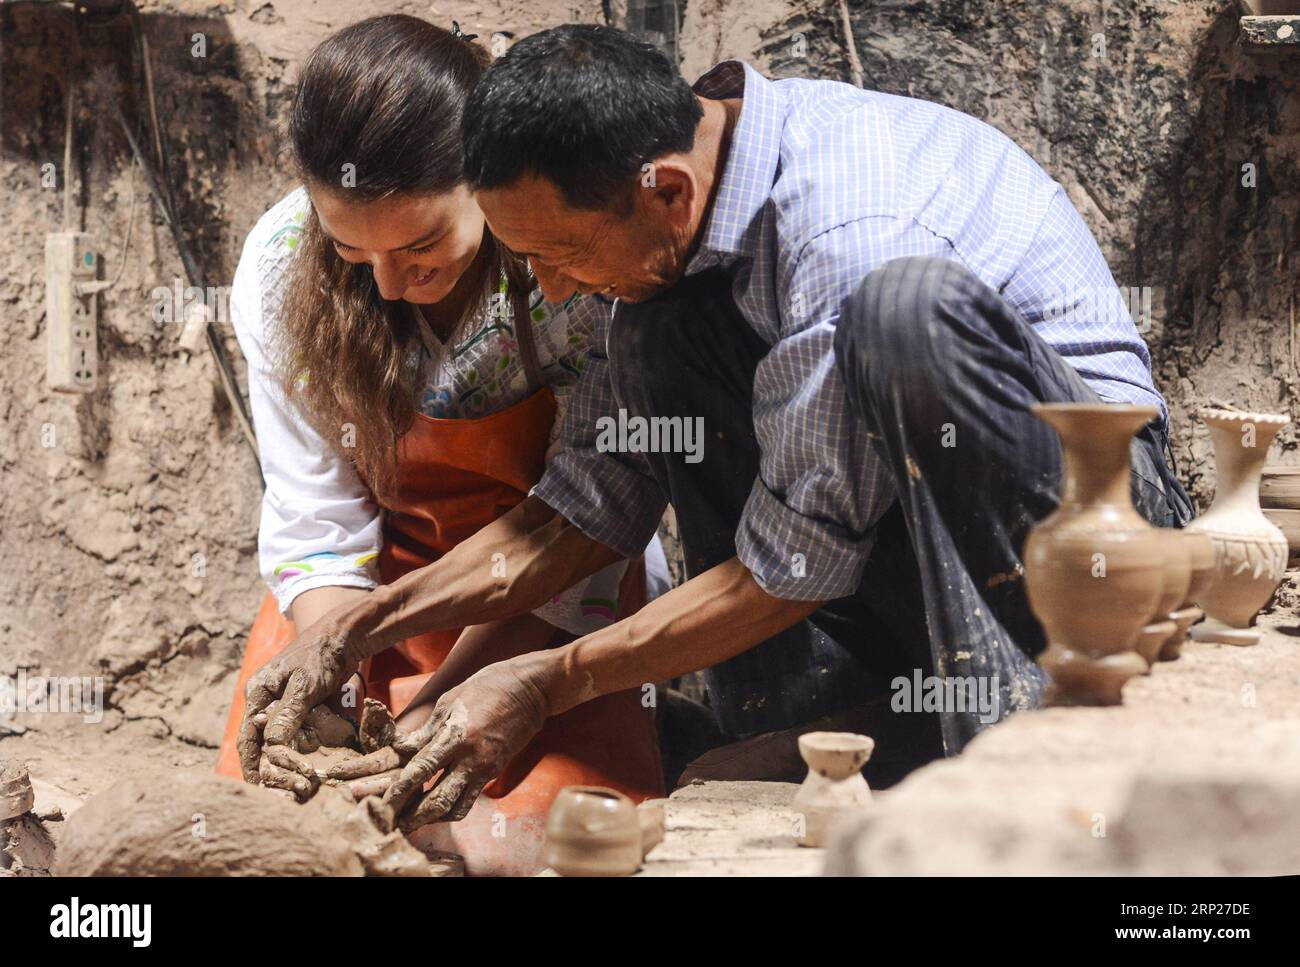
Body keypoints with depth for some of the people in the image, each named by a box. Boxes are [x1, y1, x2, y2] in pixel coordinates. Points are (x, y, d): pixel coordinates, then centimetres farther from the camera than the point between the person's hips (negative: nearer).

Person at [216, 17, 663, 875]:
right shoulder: (281, 270, -16)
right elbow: (316, 529, -10)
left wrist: (434, 714, -26)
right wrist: (329, 704, -27)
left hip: (551, 605, -2)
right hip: (373, 584, 2)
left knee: (526, 843, -24)